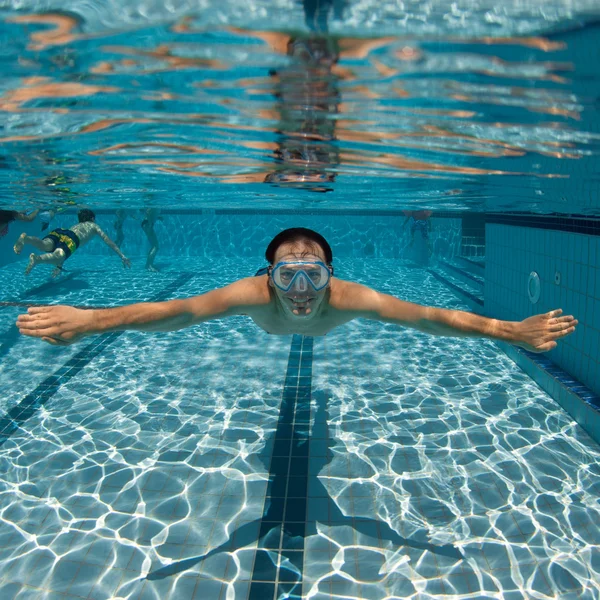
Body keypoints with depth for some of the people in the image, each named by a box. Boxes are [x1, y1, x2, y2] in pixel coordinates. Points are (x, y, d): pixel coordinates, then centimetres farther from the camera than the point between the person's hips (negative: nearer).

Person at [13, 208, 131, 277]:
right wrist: (123, 256, 39)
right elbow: (109, 242, 33)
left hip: (58, 231, 5)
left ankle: (25, 238, -55)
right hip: (70, 237, -5)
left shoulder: (75, 226, 45)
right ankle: (37, 258, -60)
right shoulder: (93, 226, 35)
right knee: (58, 256, -31)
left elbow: (62, 248, 47)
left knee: (45, 245, -27)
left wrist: (59, 266, 52)